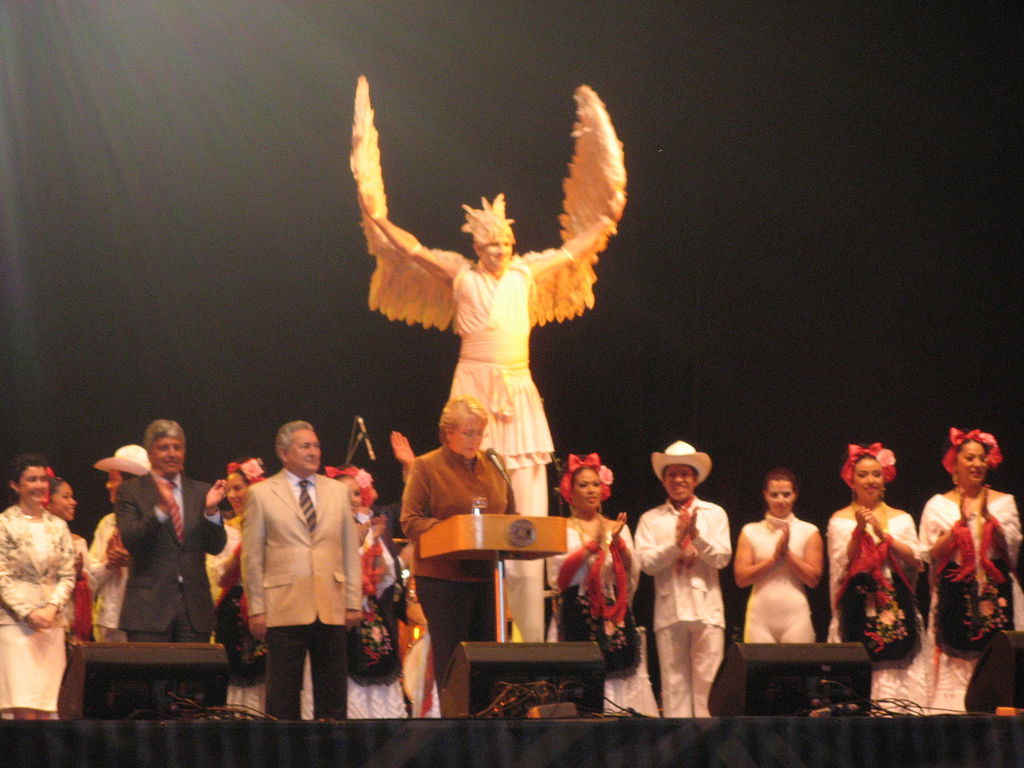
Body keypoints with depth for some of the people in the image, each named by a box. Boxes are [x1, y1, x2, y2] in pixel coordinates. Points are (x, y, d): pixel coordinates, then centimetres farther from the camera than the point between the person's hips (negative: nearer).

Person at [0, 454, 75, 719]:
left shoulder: (57, 526, 13)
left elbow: (67, 576, 10)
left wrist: (52, 608, -6)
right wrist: (28, 612, -13)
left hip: (51, 624, 4)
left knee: (46, 710, -1)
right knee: (24, 709, -13)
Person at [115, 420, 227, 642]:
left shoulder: (201, 492, 14)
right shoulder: (131, 491, 5)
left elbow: (216, 547, 7)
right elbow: (130, 542, -9)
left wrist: (211, 511, -11)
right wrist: (161, 509, -23)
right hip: (149, 606, -3)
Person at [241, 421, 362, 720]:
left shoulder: (337, 491, 14)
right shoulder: (261, 494, 4)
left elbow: (351, 551, 13)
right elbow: (252, 558, 3)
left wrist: (354, 603, 7)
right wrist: (256, 610, -2)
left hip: (331, 609, 3)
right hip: (285, 609, -3)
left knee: (332, 695, 4)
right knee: (283, 696, -1)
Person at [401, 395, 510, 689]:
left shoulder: (491, 466, 14)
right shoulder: (426, 467, -2)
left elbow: (506, 515, 22)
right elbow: (410, 521, -8)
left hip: (486, 574, 5)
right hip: (444, 575, -5)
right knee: (451, 659, -3)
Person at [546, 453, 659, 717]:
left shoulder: (617, 528, 16)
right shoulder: (562, 530, 6)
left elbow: (633, 574, 6)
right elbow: (558, 578, -7)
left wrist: (617, 541, -9)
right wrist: (591, 545, -14)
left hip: (614, 615, 3)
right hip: (578, 614, -3)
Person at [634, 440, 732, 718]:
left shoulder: (714, 514, 12)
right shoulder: (651, 519, 11)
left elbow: (722, 558, 2)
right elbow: (646, 562, -1)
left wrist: (696, 536, -13)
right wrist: (677, 542, -13)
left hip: (706, 609, 0)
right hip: (669, 610, 0)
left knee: (708, 679, -6)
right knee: (673, 682, 0)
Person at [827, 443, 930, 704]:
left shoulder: (901, 519, 13)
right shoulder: (840, 520, 8)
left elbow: (914, 559, 2)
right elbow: (841, 565, -2)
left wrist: (883, 534, -9)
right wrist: (858, 531, -14)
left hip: (896, 606, 2)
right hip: (857, 608, -2)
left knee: (898, 671, -9)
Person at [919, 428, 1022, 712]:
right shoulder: (939, 505, 9)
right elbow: (932, 553, 1)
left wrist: (986, 516, -10)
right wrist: (960, 522, -9)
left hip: (996, 592, 1)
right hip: (955, 591, -1)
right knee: (955, 663, -8)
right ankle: (955, 709, -6)